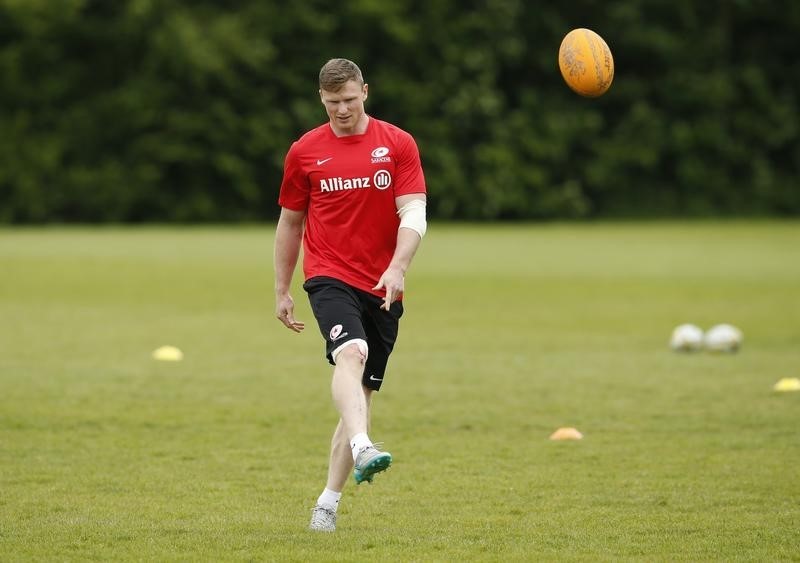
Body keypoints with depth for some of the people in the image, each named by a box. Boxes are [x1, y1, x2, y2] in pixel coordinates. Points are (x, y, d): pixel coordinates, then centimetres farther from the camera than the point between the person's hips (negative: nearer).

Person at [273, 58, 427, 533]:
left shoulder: (398, 145, 3)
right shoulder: (305, 151, 6)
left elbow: (414, 214, -4)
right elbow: (290, 222, 16)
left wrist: (397, 269, -19)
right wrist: (282, 292, 17)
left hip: (382, 287, 2)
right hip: (329, 277, -2)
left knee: (363, 392, 4)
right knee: (350, 353, -30)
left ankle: (329, 502, 12)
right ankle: (362, 449, -51)